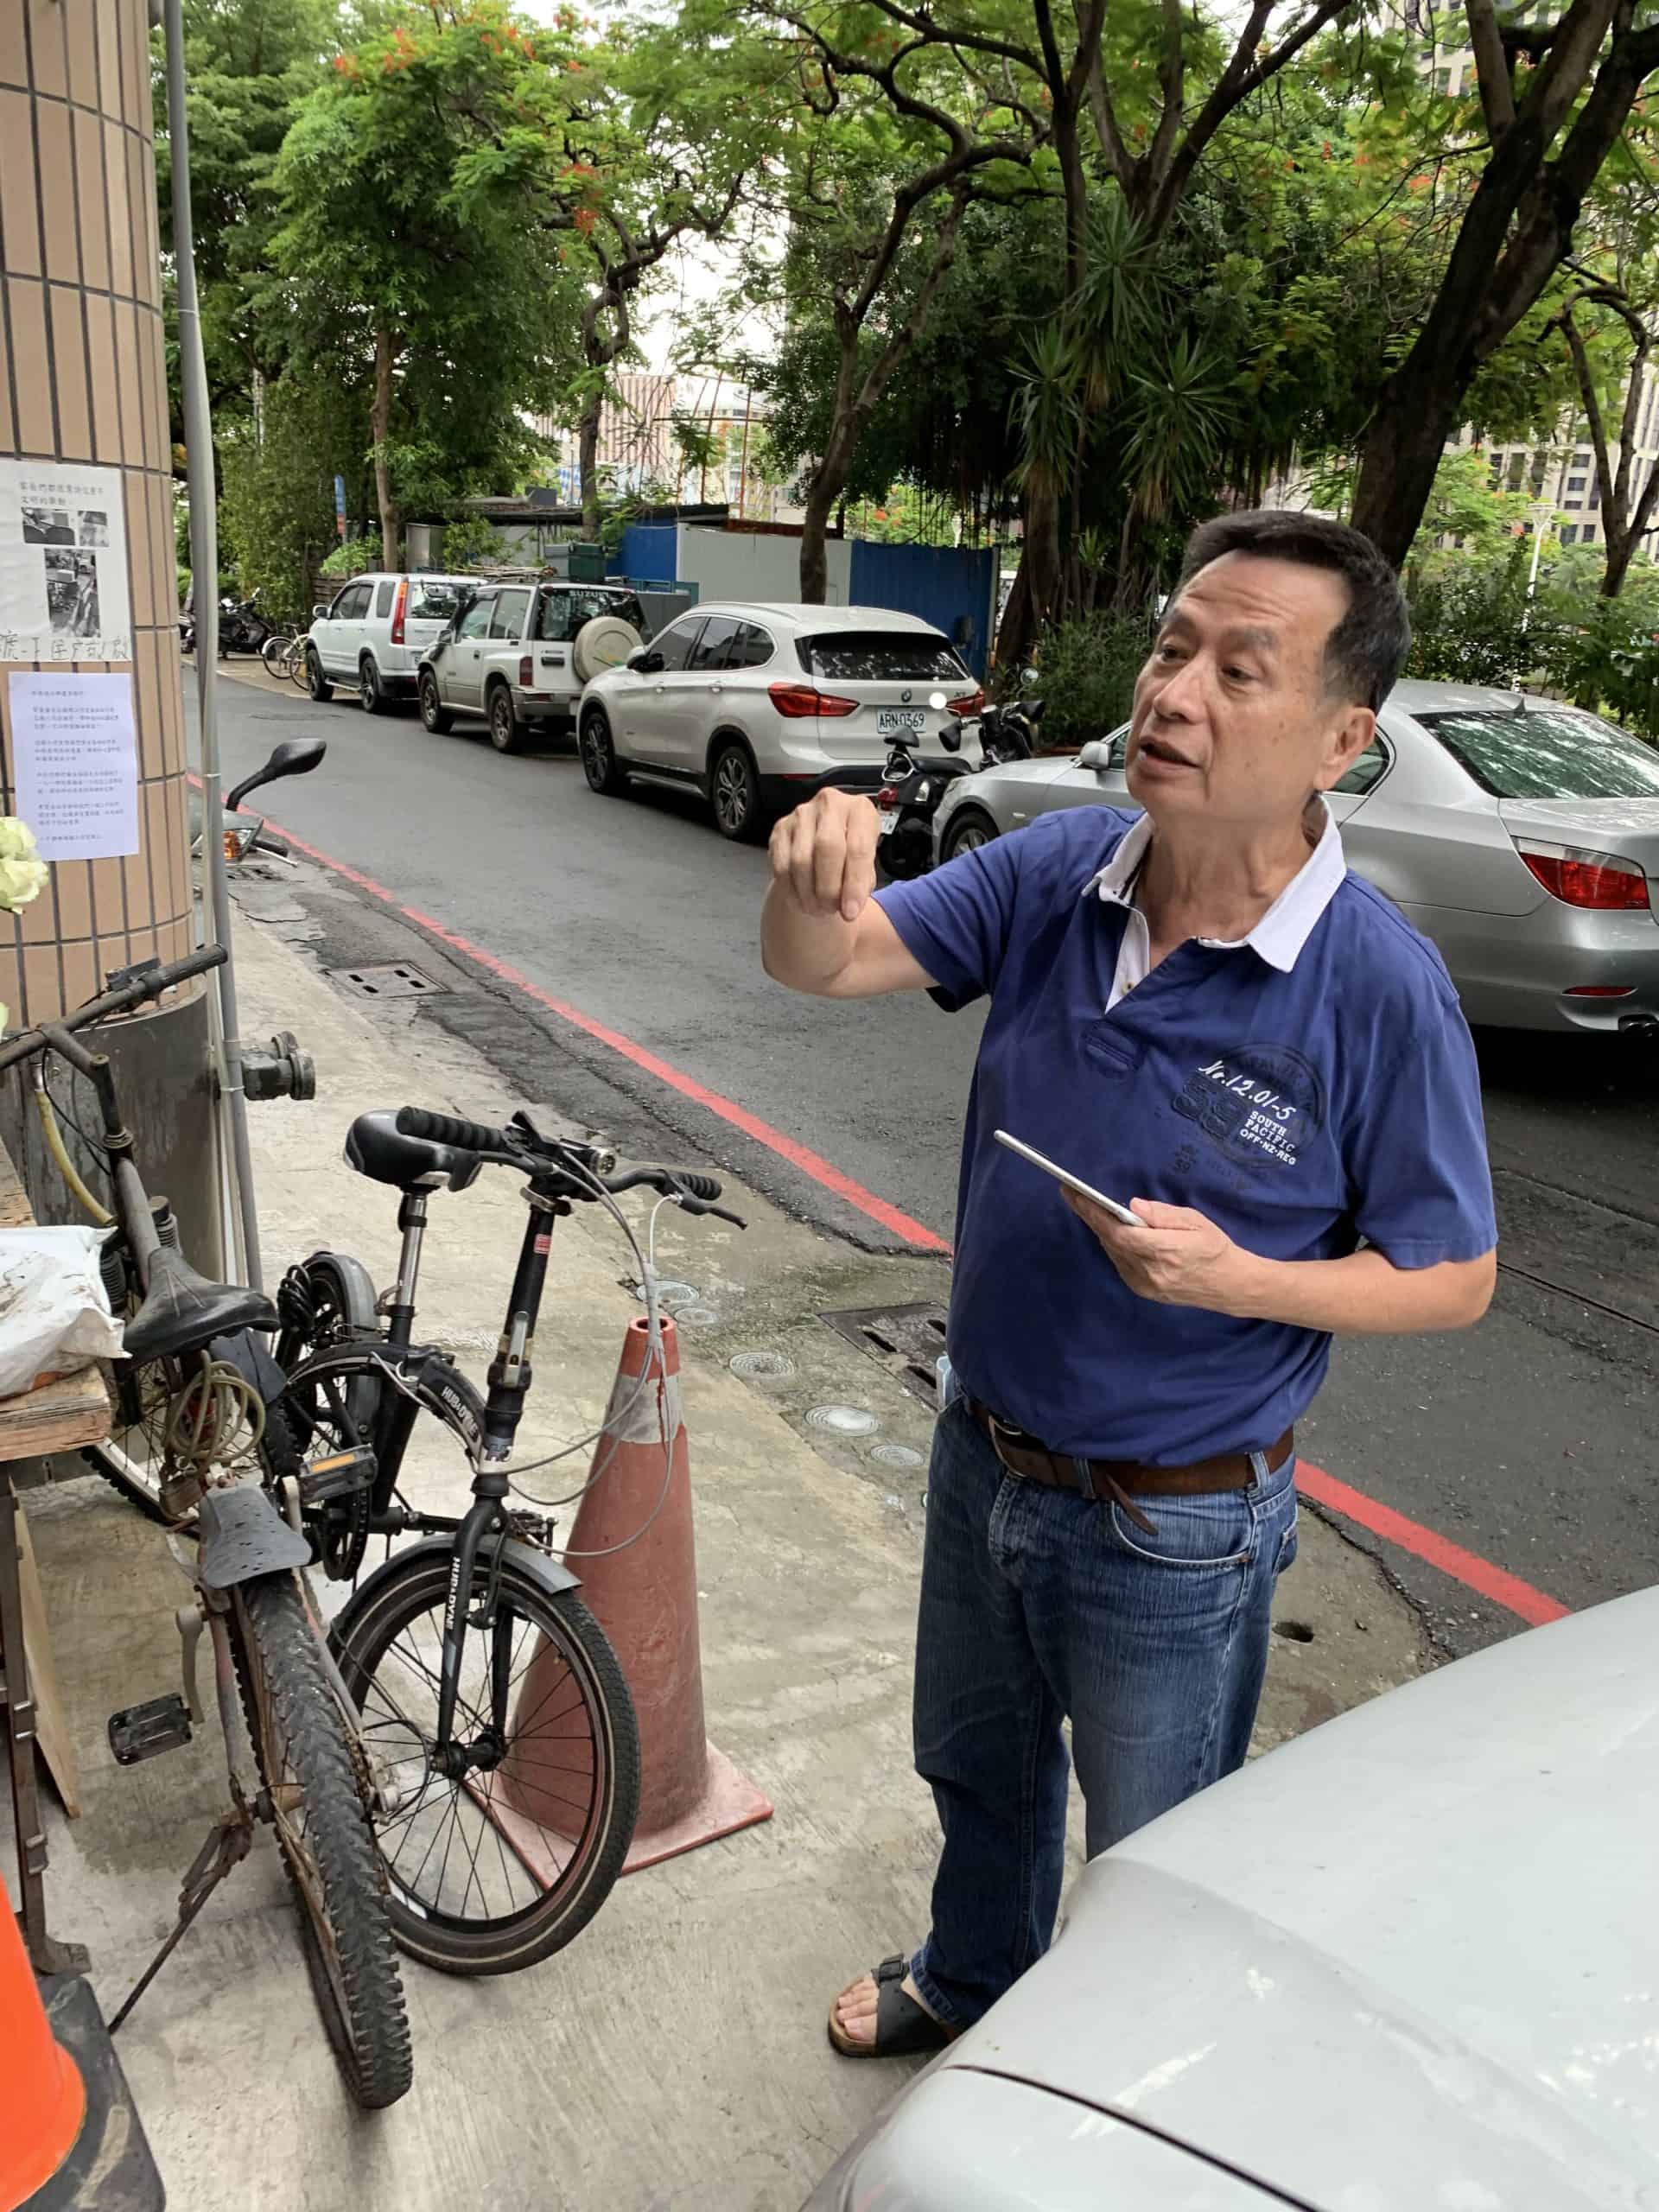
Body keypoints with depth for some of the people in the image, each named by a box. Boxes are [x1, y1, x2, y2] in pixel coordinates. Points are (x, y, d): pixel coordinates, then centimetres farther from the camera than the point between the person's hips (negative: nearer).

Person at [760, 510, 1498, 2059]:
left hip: (1173, 1528, -4)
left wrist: (1243, 1282, -32)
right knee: (977, 1763, 31)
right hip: (986, 1455, 5)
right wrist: (816, 885, -37)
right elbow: (822, 966, -13)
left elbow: (1454, 1276, -14)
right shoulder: (1057, 873, -11)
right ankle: (971, 1978, 61)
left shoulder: (1379, 989, -24)